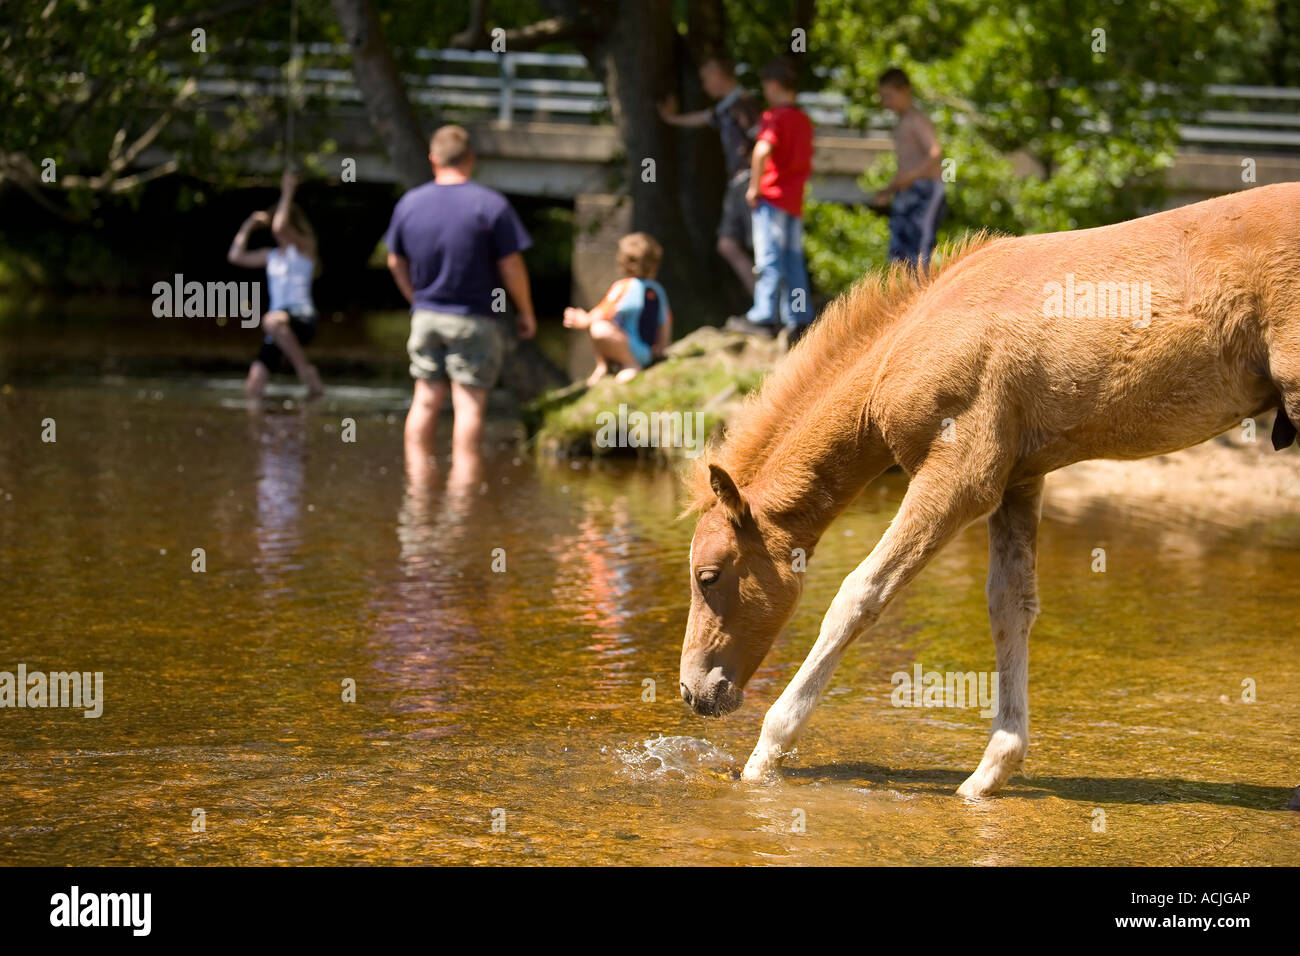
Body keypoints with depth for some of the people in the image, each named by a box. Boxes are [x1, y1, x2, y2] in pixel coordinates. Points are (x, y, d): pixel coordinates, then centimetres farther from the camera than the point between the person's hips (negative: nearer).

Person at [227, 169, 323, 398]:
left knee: (273, 321, -44)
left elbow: (280, 227, -15)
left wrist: (287, 194, -10)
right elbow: (235, 256, 22)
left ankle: (305, 369, -28)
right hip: (278, 328, 6)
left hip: (302, 319, -6)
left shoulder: (304, 247, 2)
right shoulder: (271, 256, 22)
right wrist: (248, 226, 19)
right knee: (253, 390, -6)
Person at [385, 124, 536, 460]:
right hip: (475, 321, -4)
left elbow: (395, 262, 11)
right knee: (469, 404, -2)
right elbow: (511, 266, -9)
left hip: (425, 317, 4)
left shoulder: (409, 203, 2)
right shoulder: (491, 205, -11)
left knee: (425, 401, 10)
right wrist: (526, 312, 4)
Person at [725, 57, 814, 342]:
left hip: (772, 196, -8)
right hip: (795, 199, 8)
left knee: (769, 259, -7)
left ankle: (764, 316, -8)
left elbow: (763, 149, -27)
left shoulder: (775, 117, -11)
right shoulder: (803, 119, 14)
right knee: (793, 260, 10)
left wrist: (755, 187, -19)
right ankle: (799, 317, 10)